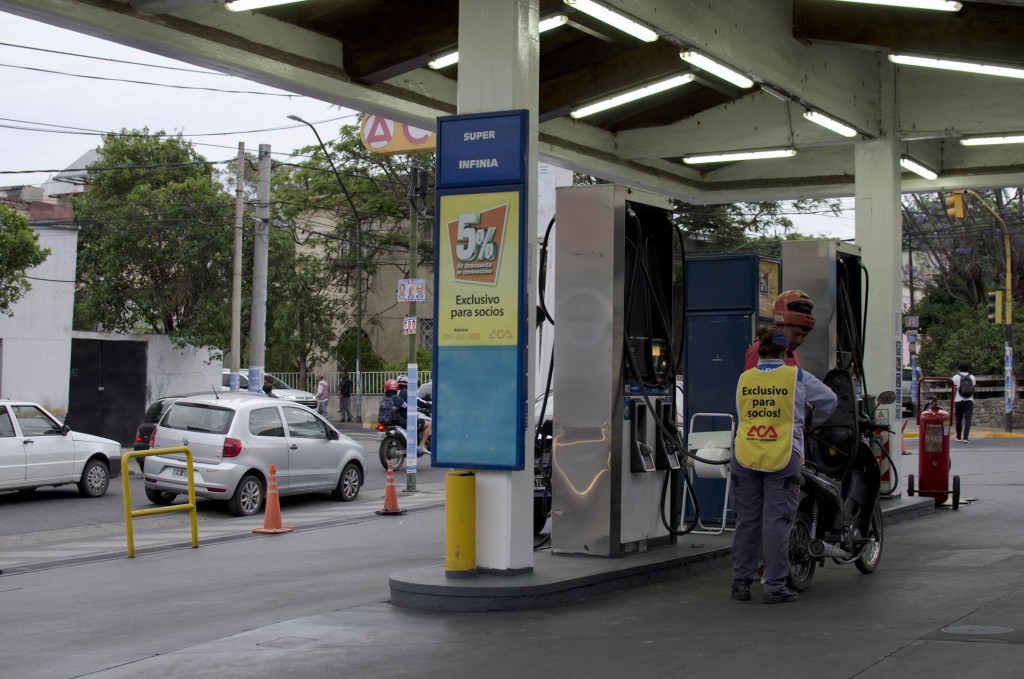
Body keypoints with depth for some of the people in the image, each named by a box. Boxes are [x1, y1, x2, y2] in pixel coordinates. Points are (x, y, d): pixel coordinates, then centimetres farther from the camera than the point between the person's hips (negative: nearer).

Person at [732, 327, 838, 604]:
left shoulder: (744, 379, 8)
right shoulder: (797, 377, 1)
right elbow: (829, 400, 13)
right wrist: (815, 421, 32)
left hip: (745, 457, 3)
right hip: (781, 458, -3)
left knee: (747, 521, 9)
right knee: (776, 522, 0)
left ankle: (741, 582, 14)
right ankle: (774, 586, 3)